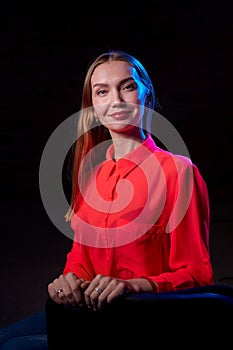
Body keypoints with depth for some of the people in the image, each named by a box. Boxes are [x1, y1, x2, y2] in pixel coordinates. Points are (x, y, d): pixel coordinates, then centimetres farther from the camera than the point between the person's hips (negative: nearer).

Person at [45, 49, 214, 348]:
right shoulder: (93, 174, 13)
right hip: (100, 310, 5)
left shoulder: (177, 169, -6)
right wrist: (71, 278, -7)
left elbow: (196, 274, -6)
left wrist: (131, 286, -23)